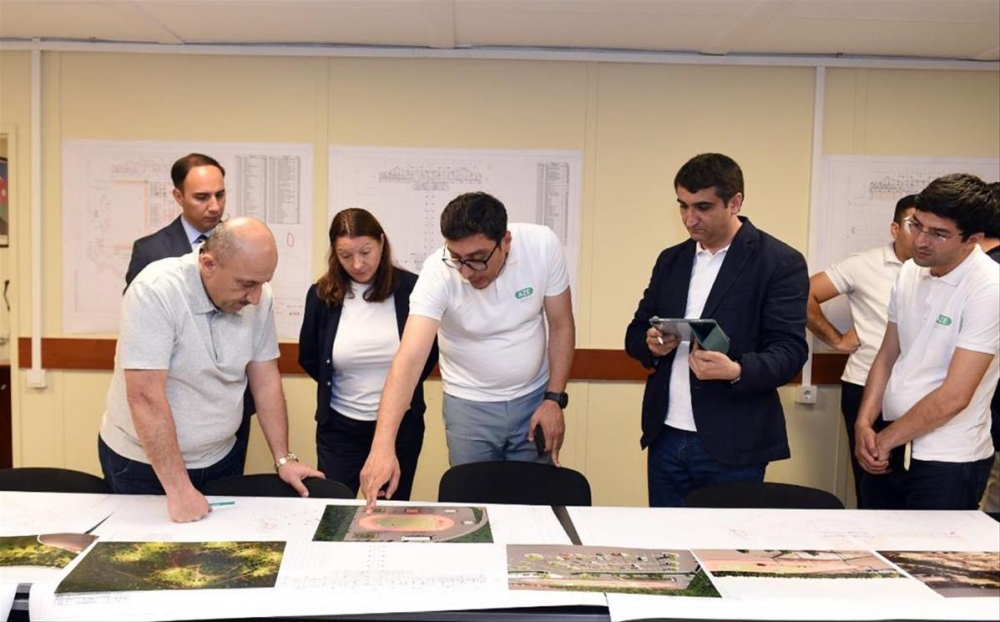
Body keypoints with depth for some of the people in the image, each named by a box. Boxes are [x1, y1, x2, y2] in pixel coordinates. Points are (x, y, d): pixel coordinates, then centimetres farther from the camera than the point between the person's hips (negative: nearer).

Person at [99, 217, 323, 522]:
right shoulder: (156, 292, -24)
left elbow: (266, 381, 0)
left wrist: (283, 459, -3)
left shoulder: (259, 298, -8)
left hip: (220, 459, 5)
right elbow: (146, 397, -26)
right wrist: (178, 488, -26)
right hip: (144, 464, -4)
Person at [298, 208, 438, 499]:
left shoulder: (410, 289, -9)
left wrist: (409, 387, 2)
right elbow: (308, 359, 8)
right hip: (339, 426, 1)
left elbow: (432, 349, 6)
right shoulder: (322, 294, -6)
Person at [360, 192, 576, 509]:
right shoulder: (438, 273, -25)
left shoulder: (543, 245, -19)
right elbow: (410, 358, -35)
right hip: (469, 405, -1)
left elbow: (561, 325, -6)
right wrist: (383, 446, -45)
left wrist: (554, 399, -9)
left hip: (534, 399, 2)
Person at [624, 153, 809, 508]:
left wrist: (737, 371, -31)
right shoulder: (671, 260, 11)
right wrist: (651, 344, -9)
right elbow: (635, 332, 15)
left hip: (732, 445, -5)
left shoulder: (780, 262, -6)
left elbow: (789, 350, -12)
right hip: (666, 439, 5)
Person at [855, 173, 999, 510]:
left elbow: (953, 396, -18)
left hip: (948, 462, -6)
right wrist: (864, 423, -2)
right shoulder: (910, 272, 4)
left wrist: (886, 439, -9)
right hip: (891, 449, 6)